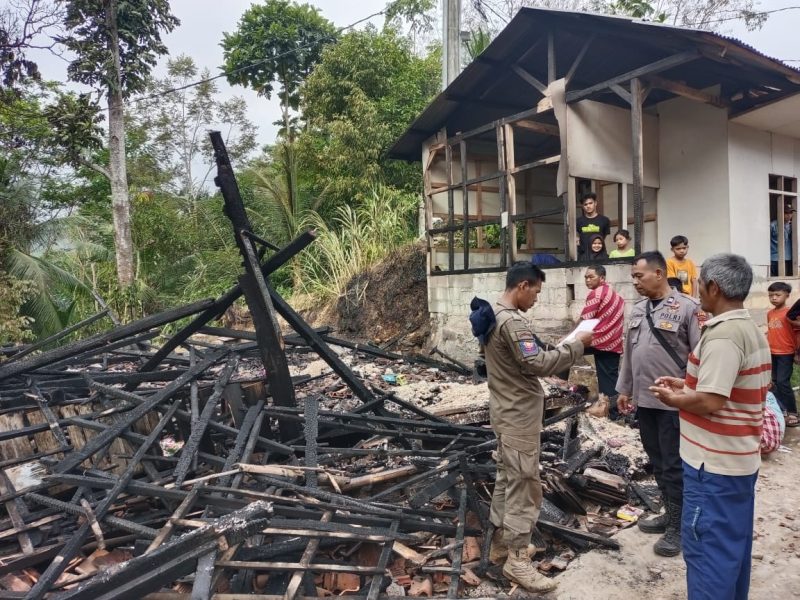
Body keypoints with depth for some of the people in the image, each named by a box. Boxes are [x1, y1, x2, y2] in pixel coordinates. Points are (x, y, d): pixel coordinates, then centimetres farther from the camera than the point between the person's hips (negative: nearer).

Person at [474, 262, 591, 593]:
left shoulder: (494, 315, 10)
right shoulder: (512, 322, -23)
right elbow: (537, 365, -27)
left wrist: (556, 349, 6)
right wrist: (576, 345, -19)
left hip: (508, 412, 10)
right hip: (519, 416, -10)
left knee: (507, 478, 18)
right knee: (524, 485, -1)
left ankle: (501, 542, 30)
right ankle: (517, 559, 10)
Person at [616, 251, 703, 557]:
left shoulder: (687, 308, -12)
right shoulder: (638, 310, 10)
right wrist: (624, 389, 16)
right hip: (644, 400, 7)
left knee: (673, 465, 4)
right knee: (657, 461, 17)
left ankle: (678, 526, 19)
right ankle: (670, 513, 34)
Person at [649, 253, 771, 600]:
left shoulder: (722, 335, -22)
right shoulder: (752, 331, 10)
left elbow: (710, 402, -27)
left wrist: (672, 399, -10)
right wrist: (686, 386, 12)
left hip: (715, 462, -10)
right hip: (741, 458, 10)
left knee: (706, 548, 2)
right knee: (734, 545, 20)